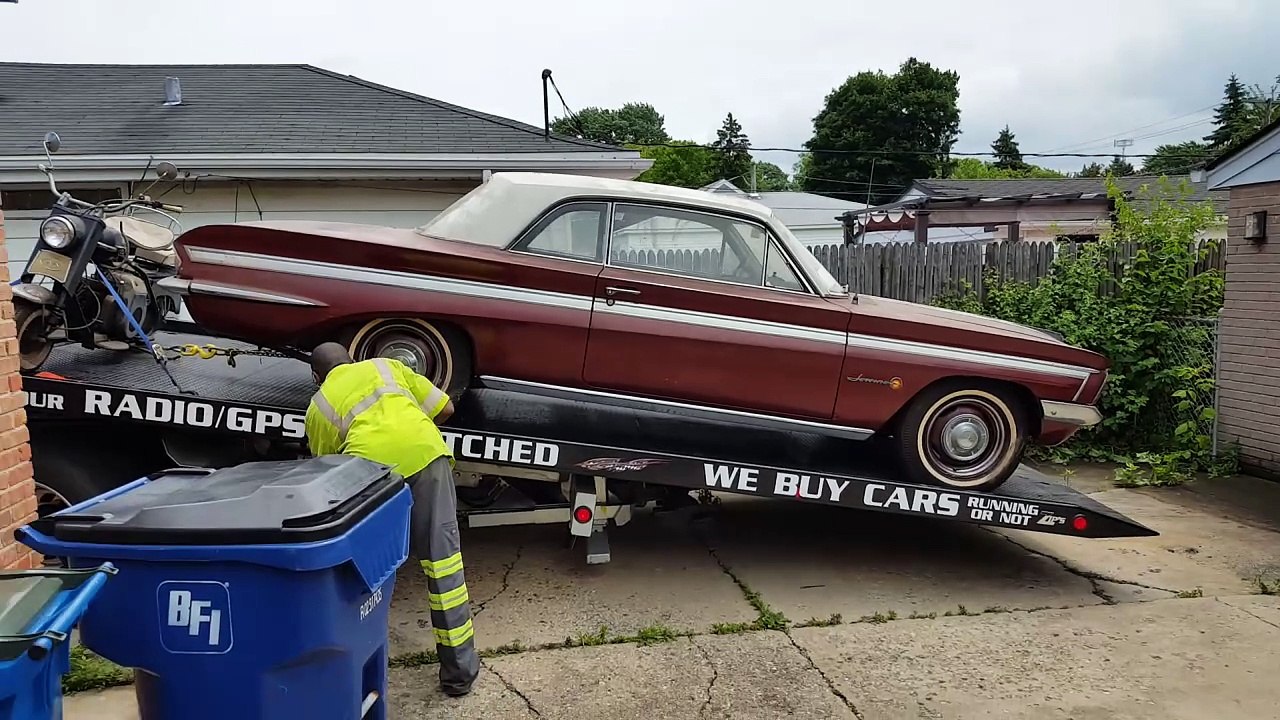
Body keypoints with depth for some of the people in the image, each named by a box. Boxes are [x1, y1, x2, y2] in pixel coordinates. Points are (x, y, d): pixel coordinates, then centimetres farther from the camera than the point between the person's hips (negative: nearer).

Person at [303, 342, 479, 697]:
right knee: (441, 557, 7)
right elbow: (445, 408, 28)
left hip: (368, 463, -1)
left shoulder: (318, 405, 29)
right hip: (424, 450, 1)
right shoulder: (386, 366, 32)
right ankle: (459, 668, 12)